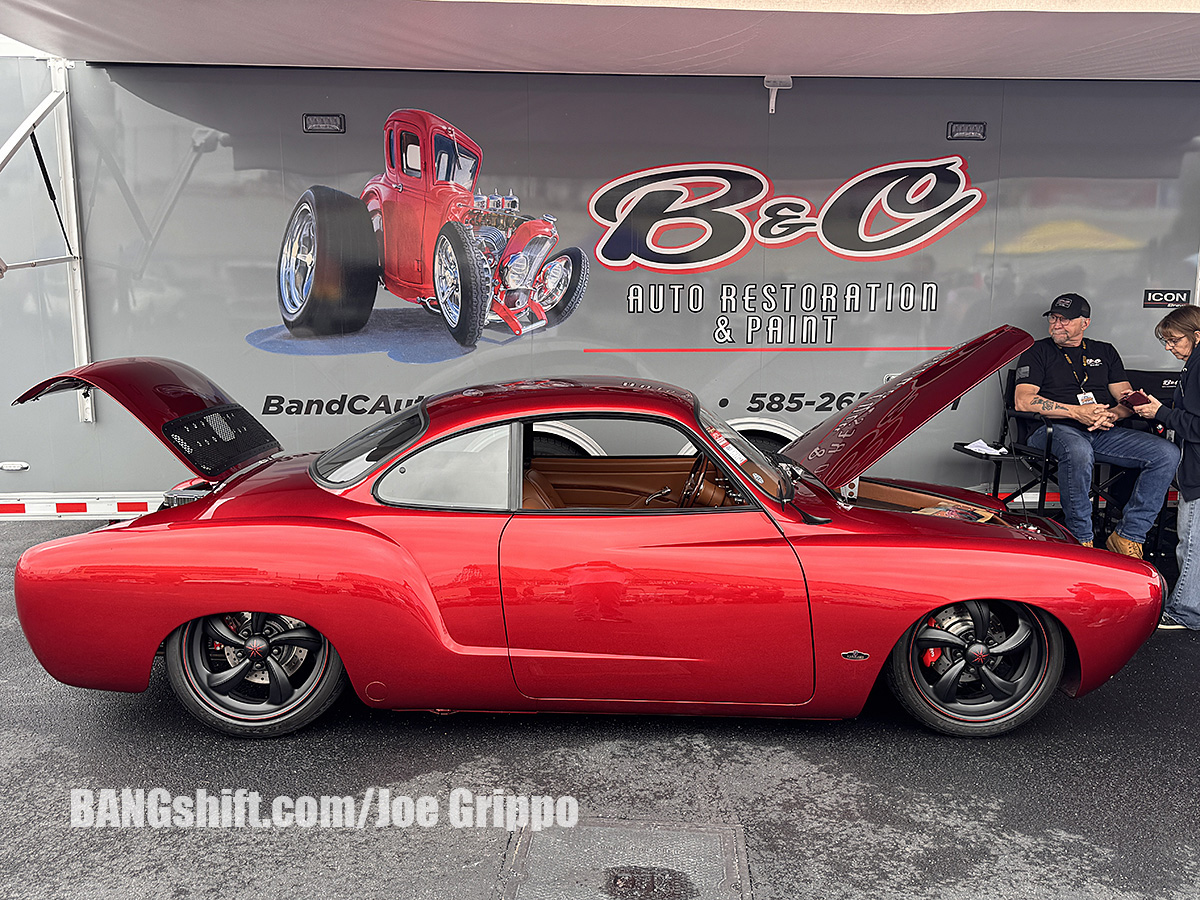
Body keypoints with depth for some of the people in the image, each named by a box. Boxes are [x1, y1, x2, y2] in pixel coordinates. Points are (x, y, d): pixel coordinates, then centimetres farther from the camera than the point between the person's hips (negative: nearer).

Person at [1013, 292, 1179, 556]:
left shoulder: (1105, 352, 23)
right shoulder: (1038, 353, 9)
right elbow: (1023, 400, -6)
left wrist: (1111, 414, -9)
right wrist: (1076, 412, -14)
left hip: (1103, 433, 5)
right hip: (1054, 430, -5)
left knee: (1168, 454, -17)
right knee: (1079, 451, -40)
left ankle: (1128, 536, -13)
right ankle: (1081, 539, -25)